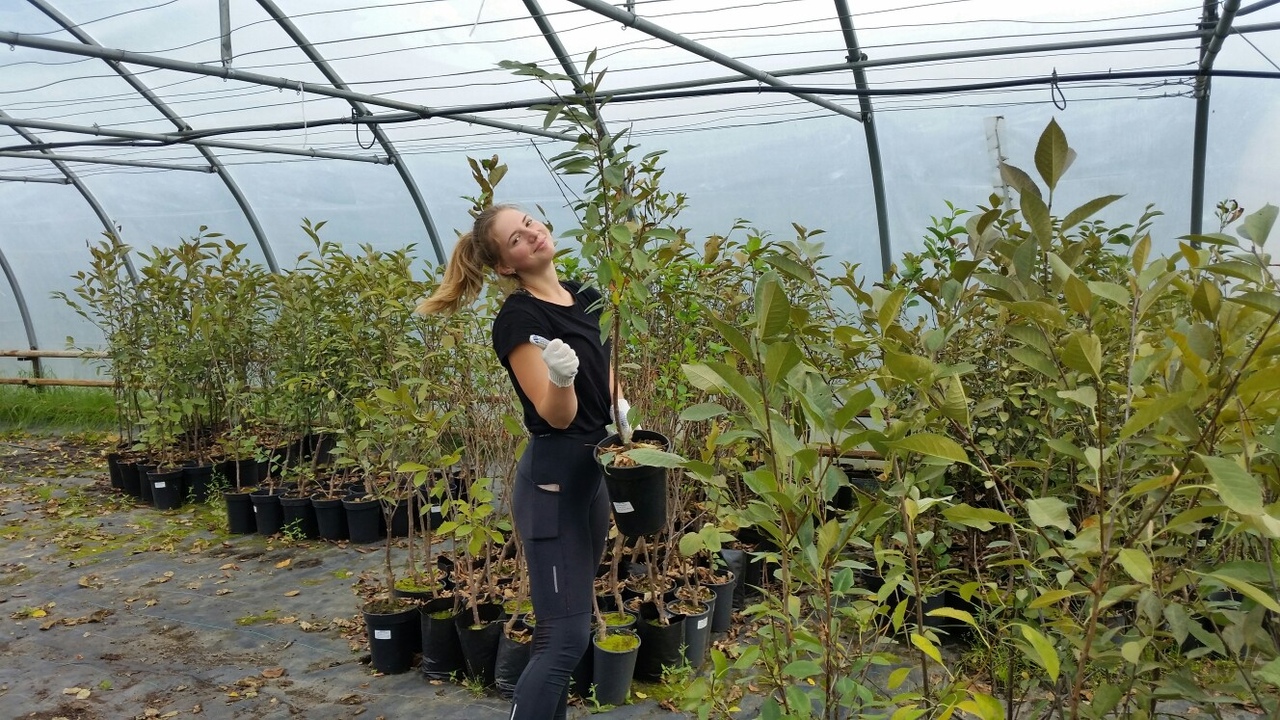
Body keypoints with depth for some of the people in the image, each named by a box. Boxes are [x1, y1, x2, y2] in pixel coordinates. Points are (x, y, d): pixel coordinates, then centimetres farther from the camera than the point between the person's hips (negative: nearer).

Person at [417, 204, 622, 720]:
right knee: (565, 635, -9)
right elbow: (556, 415, -20)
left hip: (594, 473, 8)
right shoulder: (518, 318, -16)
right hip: (554, 480, -8)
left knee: (566, 627, 15)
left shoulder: (586, 299, 8)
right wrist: (560, 378, -41)